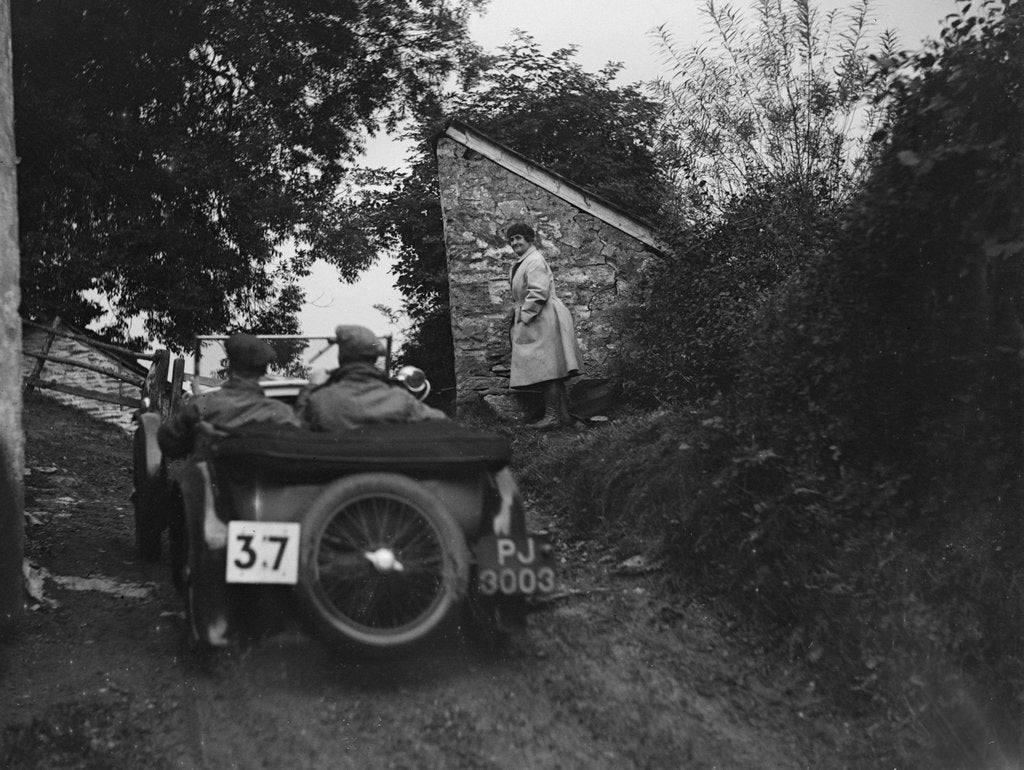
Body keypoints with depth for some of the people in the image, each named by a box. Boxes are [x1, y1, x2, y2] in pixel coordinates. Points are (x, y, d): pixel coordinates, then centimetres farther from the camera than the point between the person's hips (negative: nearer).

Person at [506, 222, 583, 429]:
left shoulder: (535, 261, -12)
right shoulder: (520, 263, 20)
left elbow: (538, 293, -21)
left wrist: (523, 317, -18)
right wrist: (516, 316, 18)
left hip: (541, 320, -11)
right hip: (531, 320, 11)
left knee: (545, 369, -11)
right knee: (550, 371, 10)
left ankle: (551, 416, -11)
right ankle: (563, 413, 13)